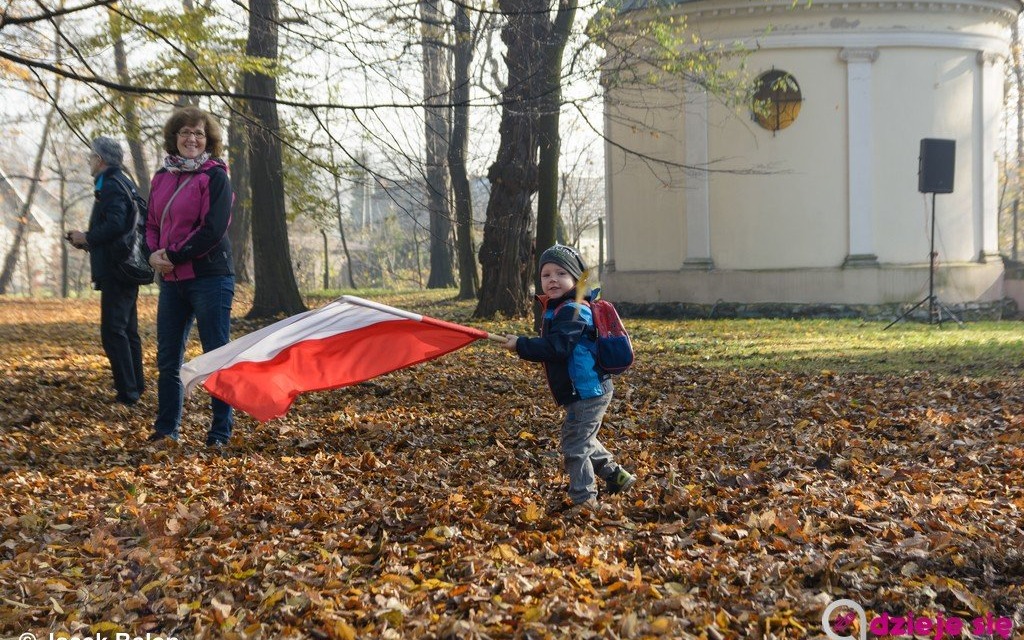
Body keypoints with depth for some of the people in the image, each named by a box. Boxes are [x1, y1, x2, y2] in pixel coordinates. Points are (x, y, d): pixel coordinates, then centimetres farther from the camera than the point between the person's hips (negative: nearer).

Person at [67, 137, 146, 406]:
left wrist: (86, 237, -12)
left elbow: (114, 225, -27)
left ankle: (127, 391, -13)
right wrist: (88, 240, 15)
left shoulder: (111, 187, -14)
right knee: (127, 330, 18)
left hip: (115, 271, -11)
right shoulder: (125, 183, 18)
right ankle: (135, 383, 27)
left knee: (113, 331, -11)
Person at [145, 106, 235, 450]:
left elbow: (213, 229, -15)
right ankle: (166, 429, 23)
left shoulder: (215, 177, -6)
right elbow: (152, 224, 16)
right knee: (167, 359, 12)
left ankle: (220, 433, 6)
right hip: (171, 280, 7)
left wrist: (174, 256, -13)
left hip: (209, 277, -6)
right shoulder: (162, 177, 12)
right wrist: (154, 253, -4)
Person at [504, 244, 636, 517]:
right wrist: (526, 346, 11)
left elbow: (556, 347, -29)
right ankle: (616, 476, 35)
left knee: (574, 445, -4)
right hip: (585, 392, 11)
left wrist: (521, 345, -24)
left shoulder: (573, 311, -20)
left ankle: (584, 499, 5)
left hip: (587, 393, -11)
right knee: (582, 441, 24)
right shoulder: (557, 308, 13)